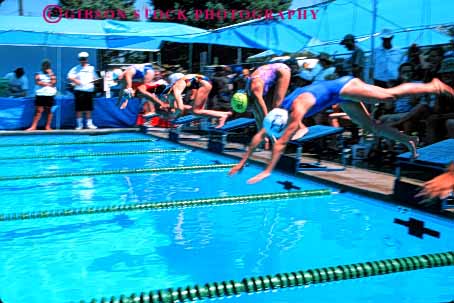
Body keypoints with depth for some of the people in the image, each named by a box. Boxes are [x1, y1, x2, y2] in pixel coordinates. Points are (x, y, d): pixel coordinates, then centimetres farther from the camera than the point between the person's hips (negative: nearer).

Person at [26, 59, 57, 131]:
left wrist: (50, 74, -7)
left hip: (50, 95, 1)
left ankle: (48, 126, 11)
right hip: (40, 95, -1)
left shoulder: (52, 74, 10)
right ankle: (33, 126, -3)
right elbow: (38, 82, -9)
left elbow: (53, 82, -7)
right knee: (39, 110, -4)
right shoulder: (38, 74, 8)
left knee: (49, 110, 4)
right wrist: (48, 84, -7)